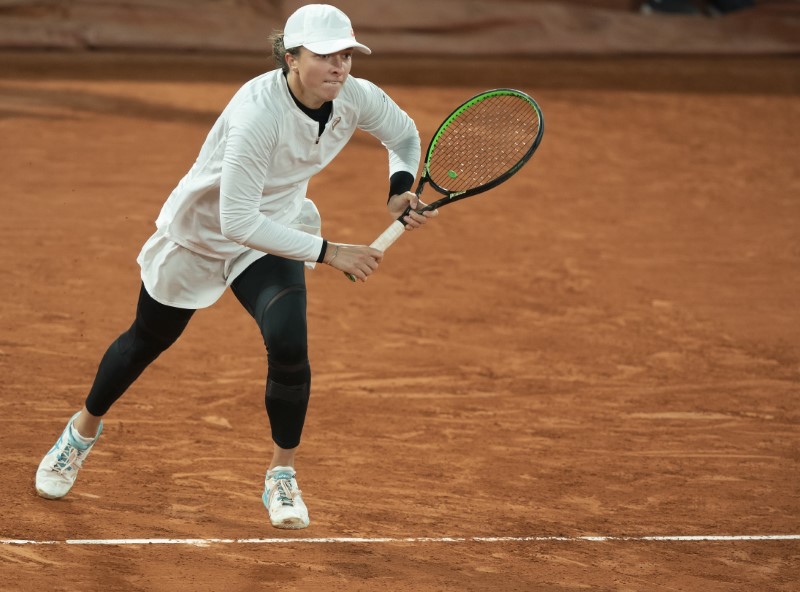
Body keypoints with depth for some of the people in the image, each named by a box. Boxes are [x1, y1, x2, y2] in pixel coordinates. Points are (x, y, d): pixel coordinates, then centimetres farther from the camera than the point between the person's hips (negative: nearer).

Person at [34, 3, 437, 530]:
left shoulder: (356, 98, -22)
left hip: (276, 230, 3)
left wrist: (400, 189, -16)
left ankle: (282, 478, 1)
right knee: (149, 339, 19)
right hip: (201, 227, -3)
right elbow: (238, 221, -40)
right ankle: (85, 429, 48)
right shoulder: (258, 113, -39)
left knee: (289, 347, -21)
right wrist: (327, 252, -39)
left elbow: (404, 134, 3)